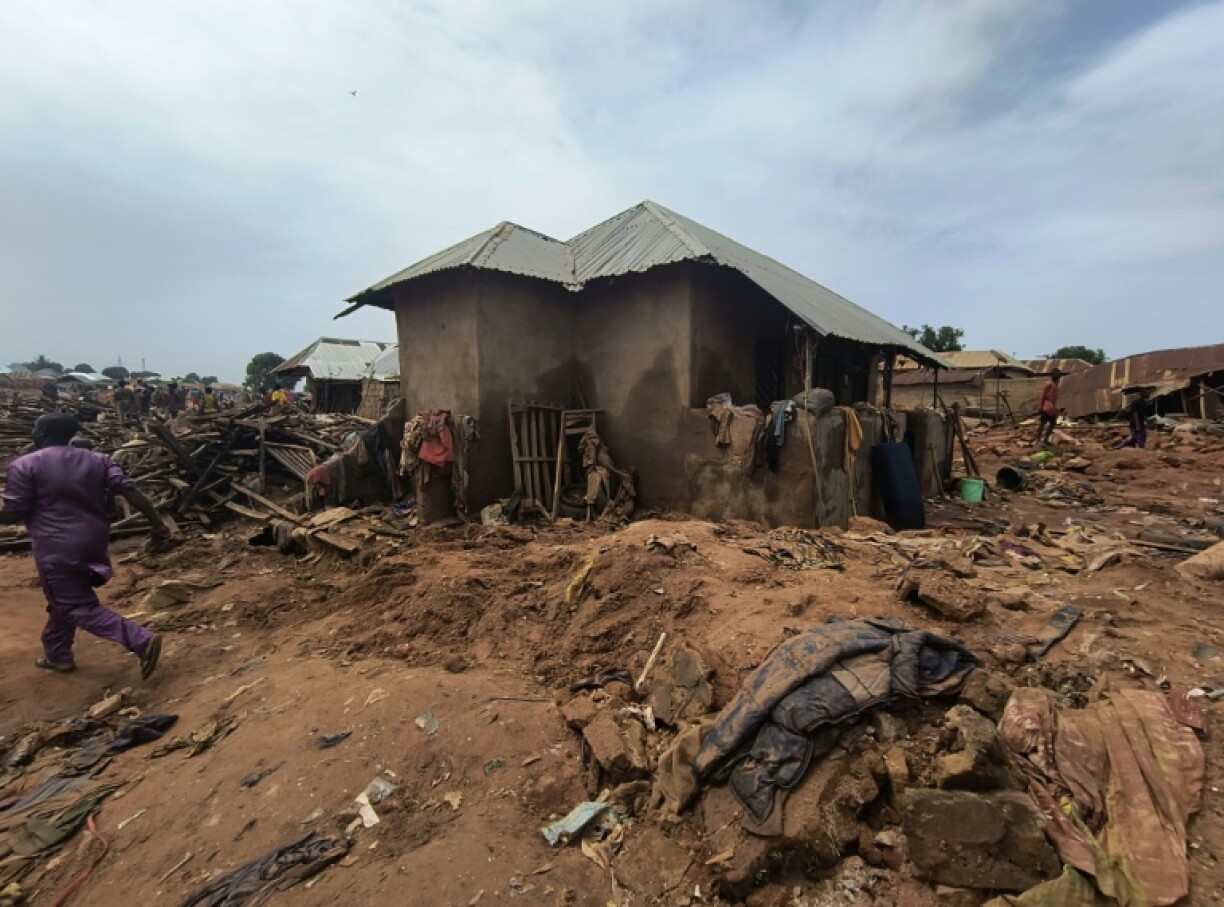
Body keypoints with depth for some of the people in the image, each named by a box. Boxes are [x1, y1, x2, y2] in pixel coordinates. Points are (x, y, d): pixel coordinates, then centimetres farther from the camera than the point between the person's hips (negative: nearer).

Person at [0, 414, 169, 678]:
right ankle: (57, 655, 38)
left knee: (80, 608, 0)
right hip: (94, 541, 6)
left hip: (57, 548, -6)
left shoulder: (25, 465, -8)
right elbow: (130, 490, -6)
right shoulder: (99, 460, 4)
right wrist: (157, 523, -9)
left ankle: (142, 641, -16)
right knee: (64, 599, 25)